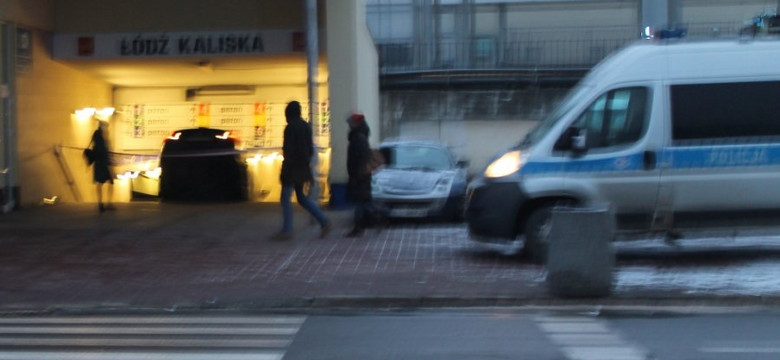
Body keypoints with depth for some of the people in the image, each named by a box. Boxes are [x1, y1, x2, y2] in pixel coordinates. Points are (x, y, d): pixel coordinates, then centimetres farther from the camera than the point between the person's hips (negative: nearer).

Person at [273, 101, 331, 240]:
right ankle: (324, 221, 7)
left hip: (292, 167, -8)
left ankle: (287, 231, 3)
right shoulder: (306, 126, 10)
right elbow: (310, 149, 14)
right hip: (303, 167, 8)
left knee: (285, 198, 1)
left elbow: (288, 150, -17)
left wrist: (285, 169, -15)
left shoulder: (290, 127, -14)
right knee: (301, 197, 16)